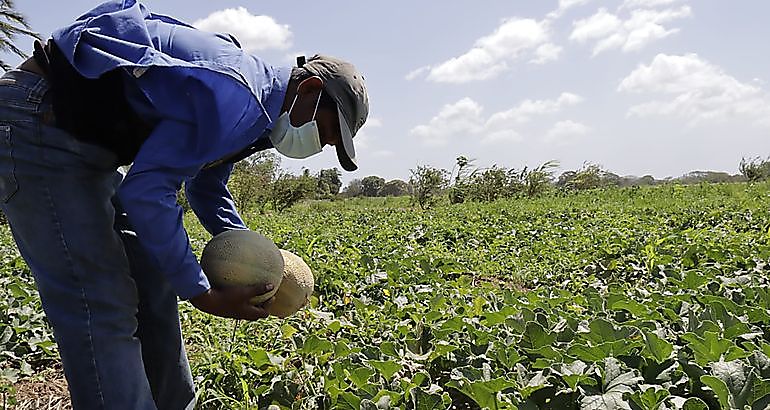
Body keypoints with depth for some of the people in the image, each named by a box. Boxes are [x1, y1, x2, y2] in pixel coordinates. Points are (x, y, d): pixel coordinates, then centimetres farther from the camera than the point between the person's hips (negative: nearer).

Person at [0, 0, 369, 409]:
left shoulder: (239, 115, 10)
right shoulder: (233, 98, -23)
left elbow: (207, 189, 22)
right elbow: (145, 190, -27)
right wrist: (203, 294, -19)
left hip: (84, 141, 10)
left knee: (153, 287, 10)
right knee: (103, 307, -13)